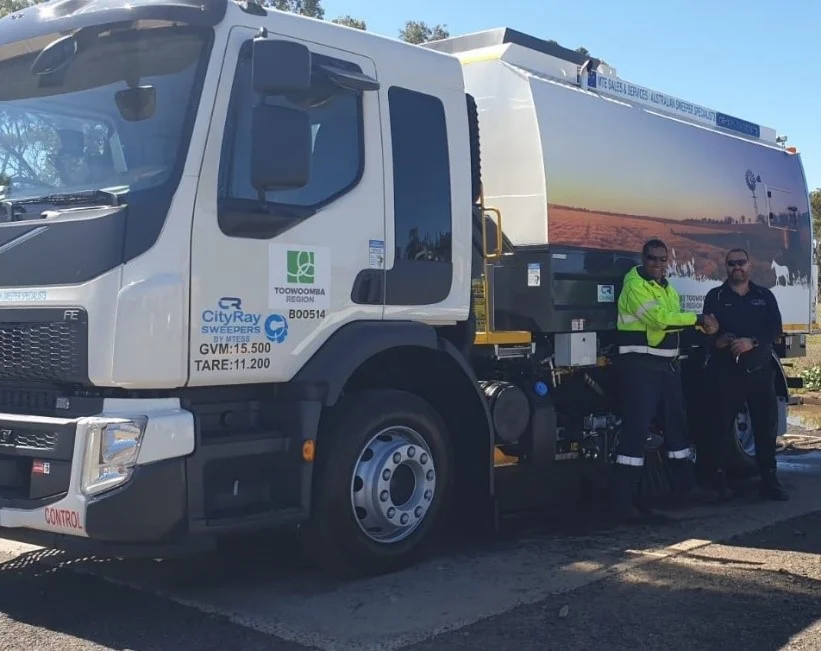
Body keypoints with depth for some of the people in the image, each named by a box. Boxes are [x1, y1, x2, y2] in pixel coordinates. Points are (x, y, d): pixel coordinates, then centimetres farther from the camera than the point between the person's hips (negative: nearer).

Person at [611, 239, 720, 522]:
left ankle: (685, 482, 38)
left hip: (668, 363, 9)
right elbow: (659, 318, -22)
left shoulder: (668, 289, 18)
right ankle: (622, 499, -13)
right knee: (636, 426, -13)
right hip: (640, 364, -9)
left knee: (676, 420, 19)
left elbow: (674, 321, 10)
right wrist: (698, 318, -14)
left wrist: (703, 324, -9)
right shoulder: (634, 285, -11)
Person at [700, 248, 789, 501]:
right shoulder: (715, 297, 6)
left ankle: (769, 480, 7)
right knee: (721, 424, 0)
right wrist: (716, 340, -27)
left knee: (766, 424, 1)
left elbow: (775, 329, 0)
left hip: (760, 370, 2)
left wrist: (752, 342, -18)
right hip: (726, 371, -2)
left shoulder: (764, 296, 11)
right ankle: (714, 473, 15)